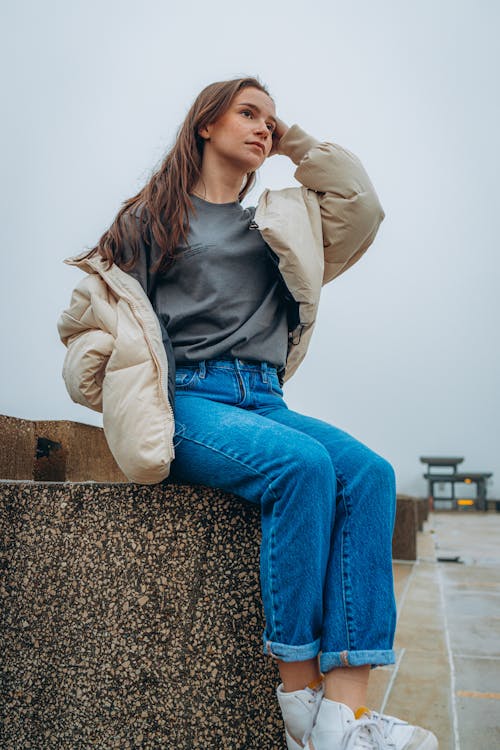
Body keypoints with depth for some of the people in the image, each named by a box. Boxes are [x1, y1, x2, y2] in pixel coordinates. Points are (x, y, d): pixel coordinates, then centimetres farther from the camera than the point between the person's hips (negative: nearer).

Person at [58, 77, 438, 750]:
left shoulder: (281, 225, 28)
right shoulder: (155, 215, 16)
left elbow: (361, 210, 20)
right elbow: (101, 310, 10)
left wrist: (300, 145, 24)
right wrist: (131, 393, -6)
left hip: (264, 402, 4)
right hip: (187, 399, -4)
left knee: (369, 471, -26)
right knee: (303, 465, -33)